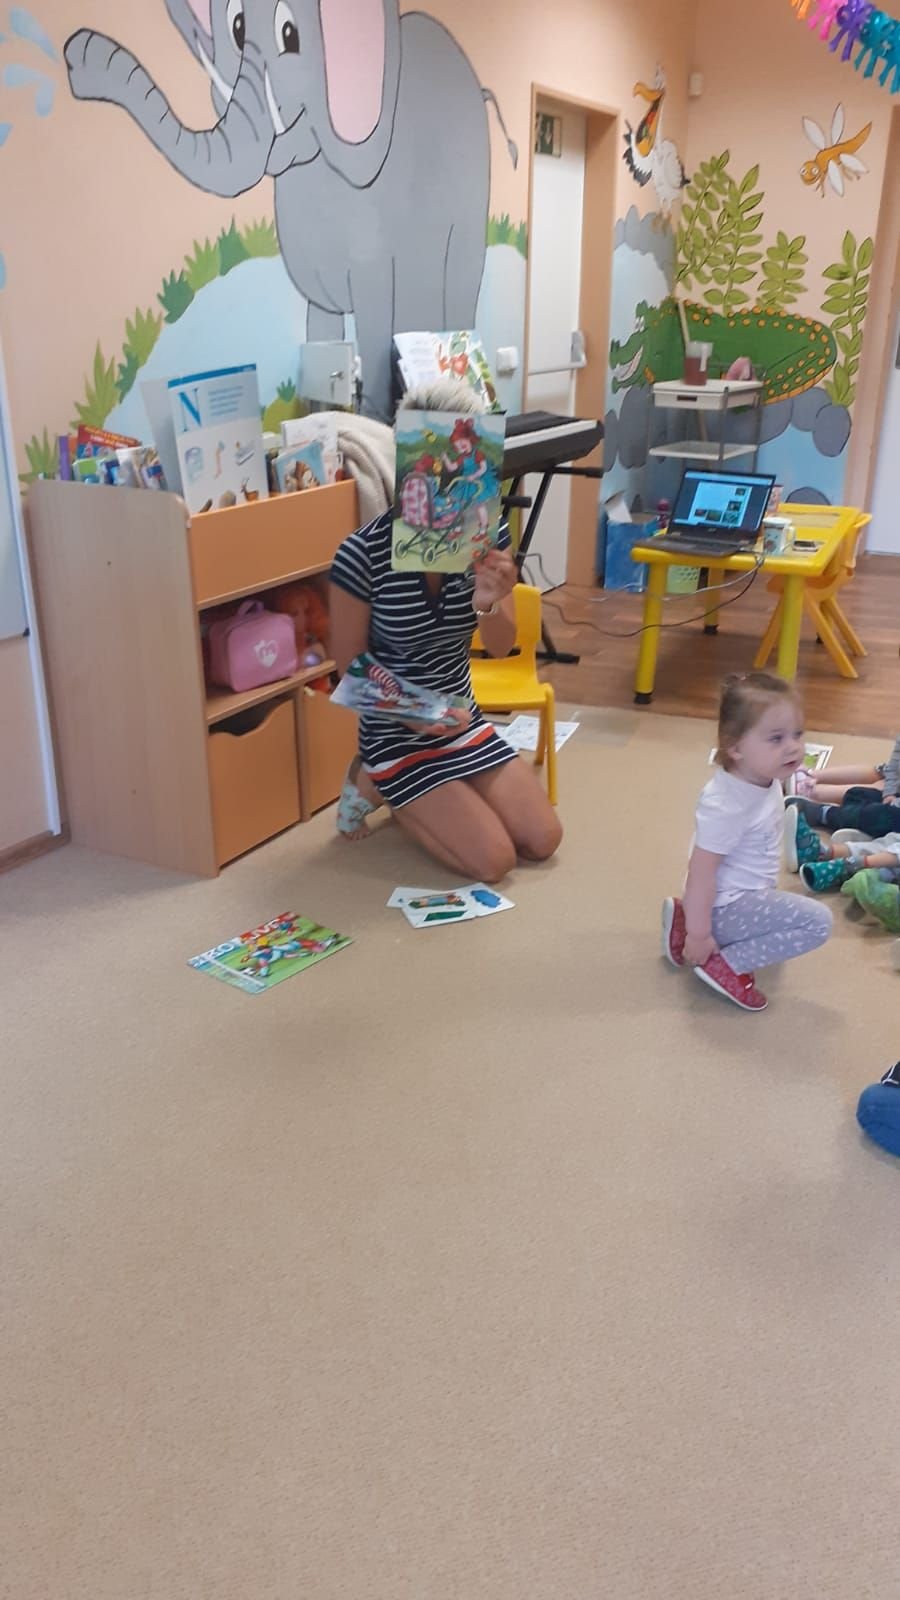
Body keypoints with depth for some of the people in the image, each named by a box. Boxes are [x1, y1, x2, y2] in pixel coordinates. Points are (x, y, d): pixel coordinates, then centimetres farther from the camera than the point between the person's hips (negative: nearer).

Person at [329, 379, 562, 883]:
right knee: (494, 860, -12)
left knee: (544, 840, 2)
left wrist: (488, 603, -29)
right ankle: (377, 785, 10)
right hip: (396, 733, -5)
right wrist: (410, 713, -27)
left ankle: (423, 799, 22)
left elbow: (501, 647, -6)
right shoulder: (363, 553, -21)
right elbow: (350, 664, -11)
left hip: (464, 721, 6)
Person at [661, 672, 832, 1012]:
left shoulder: (765, 781, -2)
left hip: (748, 894, 10)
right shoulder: (726, 805, -31)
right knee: (817, 921, -18)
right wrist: (699, 934, -21)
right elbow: (701, 871, -27)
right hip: (728, 907, -10)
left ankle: (685, 915, 19)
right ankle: (727, 965, -13)